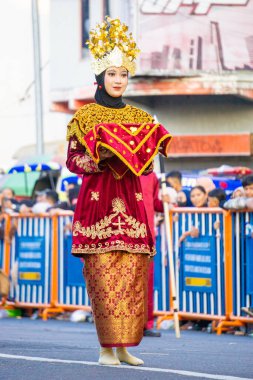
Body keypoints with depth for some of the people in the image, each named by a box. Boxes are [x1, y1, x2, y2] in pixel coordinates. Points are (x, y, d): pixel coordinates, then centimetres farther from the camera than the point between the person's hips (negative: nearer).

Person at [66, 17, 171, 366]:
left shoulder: (139, 117, 14)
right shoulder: (85, 116, 4)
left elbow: (147, 165, 15)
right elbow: (73, 161, 1)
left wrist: (143, 157, -6)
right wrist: (99, 157, -15)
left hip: (130, 200, 4)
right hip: (97, 199, -3)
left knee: (133, 273, -2)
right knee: (102, 272, -8)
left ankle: (125, 347, 4)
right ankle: (107, 347, -3)